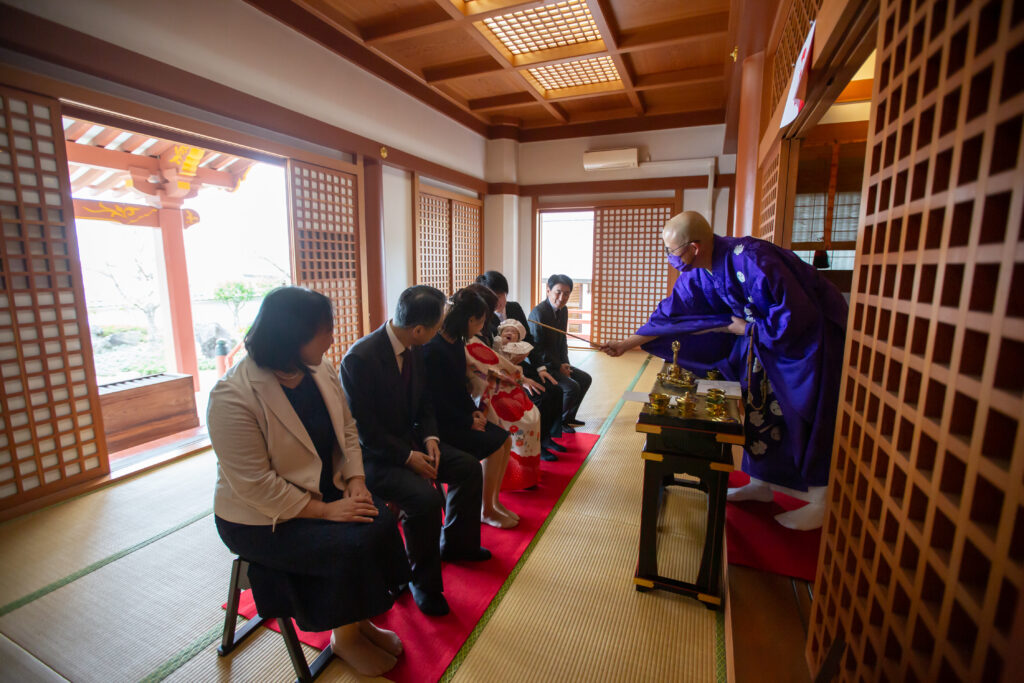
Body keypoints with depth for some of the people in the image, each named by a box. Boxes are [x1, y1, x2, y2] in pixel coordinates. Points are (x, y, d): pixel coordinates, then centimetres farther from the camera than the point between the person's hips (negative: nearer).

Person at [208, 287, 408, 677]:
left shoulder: (319, 370, -4)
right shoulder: (233, 397, -25)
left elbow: (347, 428, 3)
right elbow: (255, 486, -24)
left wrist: (355, 479, -11)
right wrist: (325, 510, -23)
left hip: (324, 489, 6)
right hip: (261, 517, -6)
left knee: (380, 524, -14)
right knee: (349, 546, -21)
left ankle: (360, 619, 12)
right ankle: (344, 637, 10)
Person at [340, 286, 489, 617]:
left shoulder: (413, 349, -3)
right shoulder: (360, 358, -27)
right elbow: (363, 428, -22)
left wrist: (430, 437, -7)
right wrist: (408, 457, -22)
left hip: (410, 438, 8)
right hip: (373, 454, -8)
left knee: (468, 467, 2)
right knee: (426, 497, -27)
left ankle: (456, 544, 27)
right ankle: (424, 583, 1)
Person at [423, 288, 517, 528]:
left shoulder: (457, 342, 6)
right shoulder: (433, 349, -22)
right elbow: (436, 401, -21)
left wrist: (474, 410, 2)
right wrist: (469, 422, -14)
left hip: (458, 415, 9)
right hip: (440, 423, -9)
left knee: (505, 438, -2)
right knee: (493, 444, -17)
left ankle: (494, 501, 12)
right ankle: (486, 510, 3)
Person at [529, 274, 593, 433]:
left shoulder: (563, 310, 5)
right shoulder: (538, 312, -21)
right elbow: (537, 347, -22)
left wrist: (565, 363, 0)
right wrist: (558, 366, -16)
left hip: (557, 363, 9)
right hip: (541, 366, -9)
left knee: (585, 379, 10)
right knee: (572, 387, -21)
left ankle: (568, 417, 23)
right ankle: (558, 421, 3)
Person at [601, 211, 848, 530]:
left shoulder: (751, 259, -34)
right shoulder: (697, 274, -9)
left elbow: (798, 315, -30)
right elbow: (670, 314, 0)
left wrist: (746, 329, -18)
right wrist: (628, 343, 3)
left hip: (811, 329, -7)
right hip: (764, 329, 8)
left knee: (810, 415, -1)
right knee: (758, 403, 9)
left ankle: (819, 505, 15)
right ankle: (761, 483, 25)